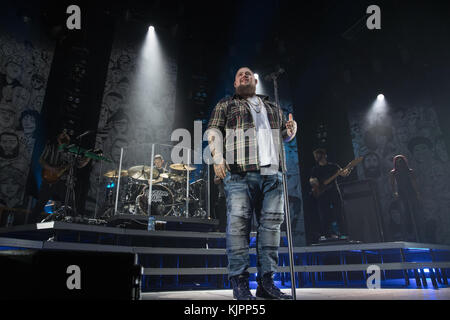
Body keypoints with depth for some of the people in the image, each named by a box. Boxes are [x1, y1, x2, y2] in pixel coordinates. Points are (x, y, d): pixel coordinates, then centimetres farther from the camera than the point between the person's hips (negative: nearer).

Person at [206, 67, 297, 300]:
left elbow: (285, 132, 35)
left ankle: (266, 281, 7)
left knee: (271, 224, -1)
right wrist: (217, 159, -11)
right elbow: (214, 130, 5)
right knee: (238, 223, -12)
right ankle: (239, 282, -4)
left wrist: (291, 129, 10)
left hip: (272, 174, 5)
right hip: (239, 173, -4)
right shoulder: (226, 104, 17)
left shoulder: (272, 107, 29)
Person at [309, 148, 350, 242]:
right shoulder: (315, 169, 17)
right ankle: (325, 234, -1)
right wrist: (313, 181, -15)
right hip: (322, 194, 1)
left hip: (334, 191, -1)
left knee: (338, 213, -5)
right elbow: (311, 180, 9)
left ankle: (341, 233, -2)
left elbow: (342, 173, 0)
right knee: (324, 215, -4)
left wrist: (347, 171, -23)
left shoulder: (333, 166, 13)